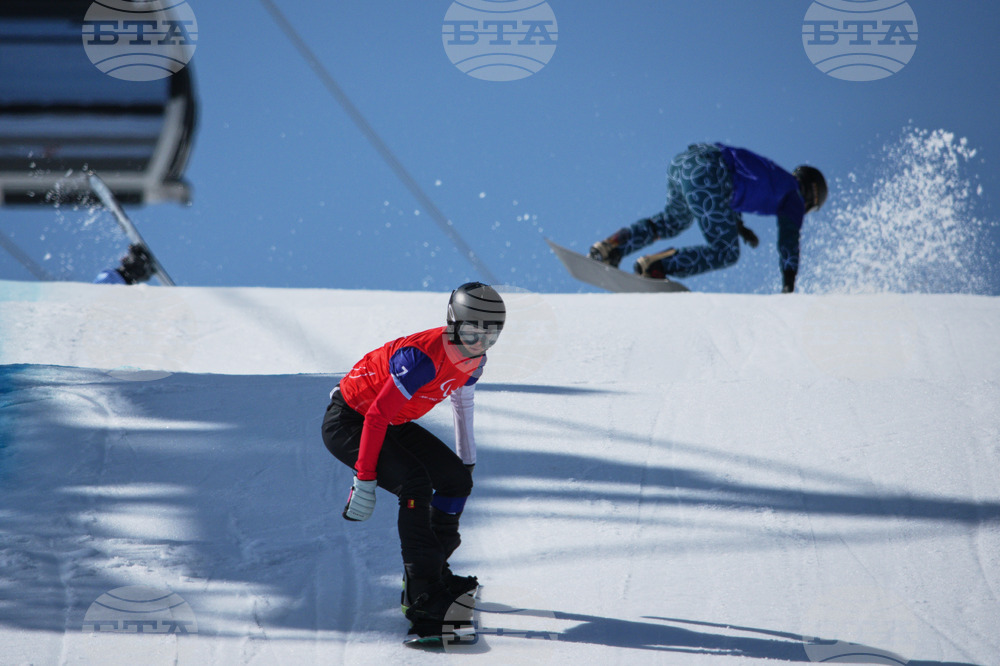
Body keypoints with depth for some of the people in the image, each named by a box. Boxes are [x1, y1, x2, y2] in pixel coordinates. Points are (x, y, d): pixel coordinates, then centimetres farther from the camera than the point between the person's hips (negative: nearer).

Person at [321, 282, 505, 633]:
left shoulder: (473, 359, -6)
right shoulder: (424, 357, -33)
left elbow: (463, 404, 15)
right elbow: (376, 416, -31)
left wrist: (467, 461, 24)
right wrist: (365, 479, -30)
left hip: (392, 425, 9)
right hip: (349, 421, -9)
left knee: (456, 479, 3)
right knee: (415, 484, -26)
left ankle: (433, 569, 22)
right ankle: (421, 595, -25)